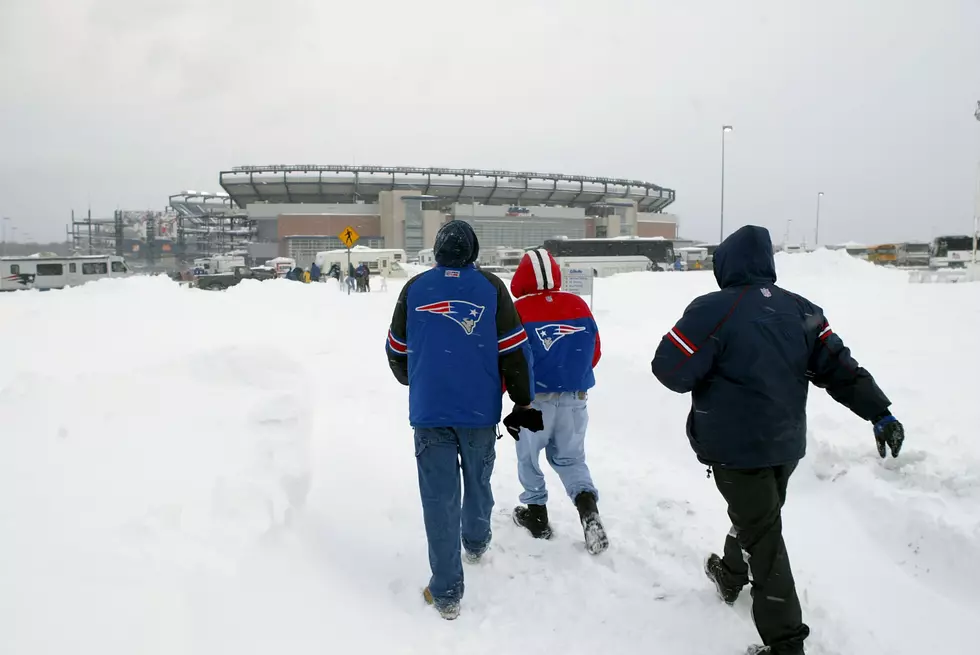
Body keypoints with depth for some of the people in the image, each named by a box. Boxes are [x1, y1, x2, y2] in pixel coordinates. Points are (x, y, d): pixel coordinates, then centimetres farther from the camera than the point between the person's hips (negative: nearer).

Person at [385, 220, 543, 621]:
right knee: (478, 480, 22)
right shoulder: (491, 288, -2)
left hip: (428, 410, 0)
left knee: (439, 496, 4)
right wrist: (523, 403, 7)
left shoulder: (415, 288, 2)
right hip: (480, 409, 1)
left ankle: (446, 592, 6)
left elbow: (397, 349, 9)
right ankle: (476, 544, 46)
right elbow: (514, 350, -3)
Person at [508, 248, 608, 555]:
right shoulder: (579, 305, 0)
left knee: (528, 455, 18)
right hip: (574, 398, 4)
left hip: (535, 399, -3)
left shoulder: (518, 311, -12)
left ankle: (536, 514, 25)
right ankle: (587, 506, -2)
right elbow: (594, 353, 8)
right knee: (570, 457, 18)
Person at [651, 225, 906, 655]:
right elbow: (838, 366, 1)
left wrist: (706, 370, 3)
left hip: (737, 446, -7)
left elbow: (670, 370, -18)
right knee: (755, 514, 27)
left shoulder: (713, 310, -20)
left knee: (763, 537, 1)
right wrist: (880, 412, 4)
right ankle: (731, 576, 51)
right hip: (787, 443, 7)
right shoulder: (801, 309, 1)